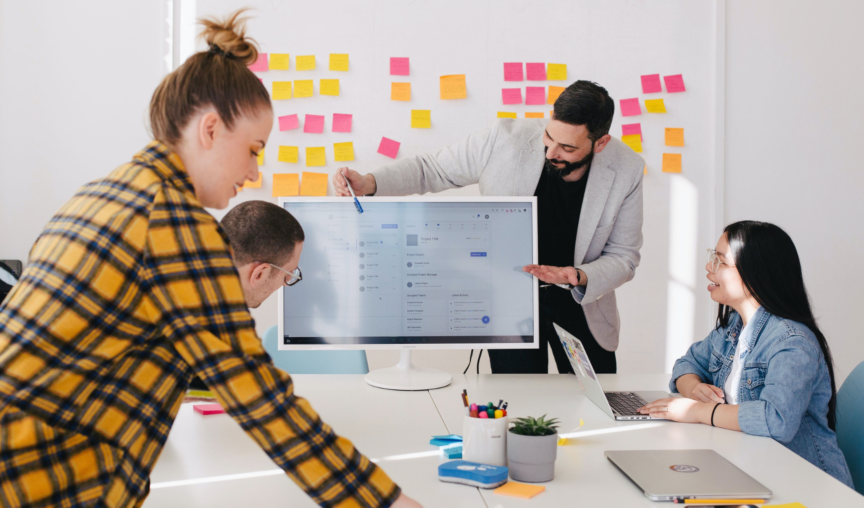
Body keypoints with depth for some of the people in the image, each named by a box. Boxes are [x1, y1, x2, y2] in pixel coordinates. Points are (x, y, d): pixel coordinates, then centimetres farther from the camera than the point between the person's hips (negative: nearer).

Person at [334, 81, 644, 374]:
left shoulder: (626, 170, -16)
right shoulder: (505, 139, -21)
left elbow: (623, 257, -7)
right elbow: (430, 169, -8)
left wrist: (579, 277, -27)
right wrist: (369, 183, -23)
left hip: (581, 303, 2)